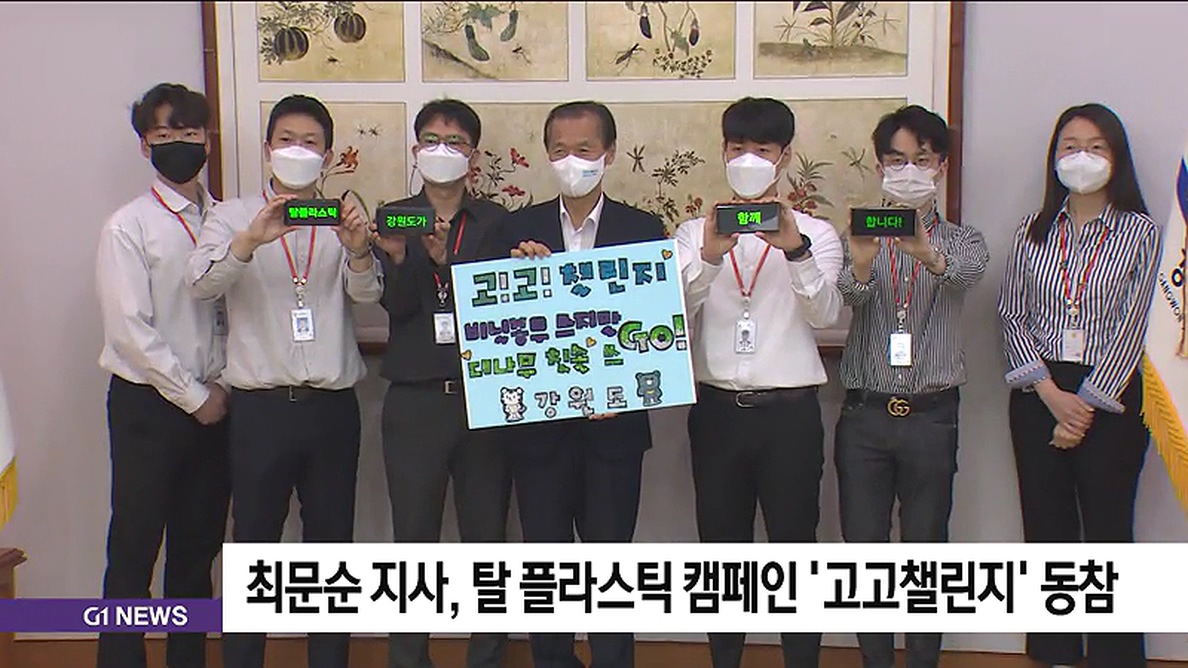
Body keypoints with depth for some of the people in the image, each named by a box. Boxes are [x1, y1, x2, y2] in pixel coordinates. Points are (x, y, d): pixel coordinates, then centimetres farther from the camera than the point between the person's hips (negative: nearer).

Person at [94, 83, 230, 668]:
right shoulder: (127, 228, -6)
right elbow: (131, 331, -11)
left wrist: (224, 385, -4)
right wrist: (194, 397, -11)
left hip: (212, 406, 4)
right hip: (148, 405, -4)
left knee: (198, 547, 13)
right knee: (134, 549, 1)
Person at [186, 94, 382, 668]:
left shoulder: (344, 219, 9)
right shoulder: (233, 216, 5)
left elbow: (367, 293, -7)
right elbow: (201, 282, -13)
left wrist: (358, 250, -30)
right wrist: (251, 240, -32)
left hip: (332, 405, 2)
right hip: (260, 406, -2)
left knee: (332, 543, 11)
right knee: (253, 542, 3)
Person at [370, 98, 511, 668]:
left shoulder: (497, 223, 5)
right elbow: (396, 304, -4)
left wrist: (445, 259, -21)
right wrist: (400, 257, -24)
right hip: (415, 401, 0)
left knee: (487, 536, 7)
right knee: (414, 539, 6)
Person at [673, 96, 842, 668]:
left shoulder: (814, 233, 6)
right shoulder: (695, 233, 9)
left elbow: (825, 313, -10)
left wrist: (796, 250, -27)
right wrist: (710, 255, -24)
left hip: (790, 409, -1)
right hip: (716, 407, 2)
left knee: (795, 544, 4)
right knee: (722, 546, 10)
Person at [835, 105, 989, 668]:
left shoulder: (962, 241, 6)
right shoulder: (859, 235, 7)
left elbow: (967, 272, -19)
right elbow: (846, 292, -15)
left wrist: (926, 253, -43)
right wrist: (859, 264, -40)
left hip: (931, 415, 0)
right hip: (864, 414, 1)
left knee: (926, 549, 6)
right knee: (864, 550, 6)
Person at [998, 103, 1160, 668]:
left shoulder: (1140, 233, 0)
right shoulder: (1034, 231, 8)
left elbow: (1133, 326, -5)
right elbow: (1011, 316, 3)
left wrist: (1087, 402, -10)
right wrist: (1052, 394, -8)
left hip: (1110, 398, -3)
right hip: (1038, 395, 3)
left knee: (1108, 532, 2)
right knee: (1047, 530, 8)